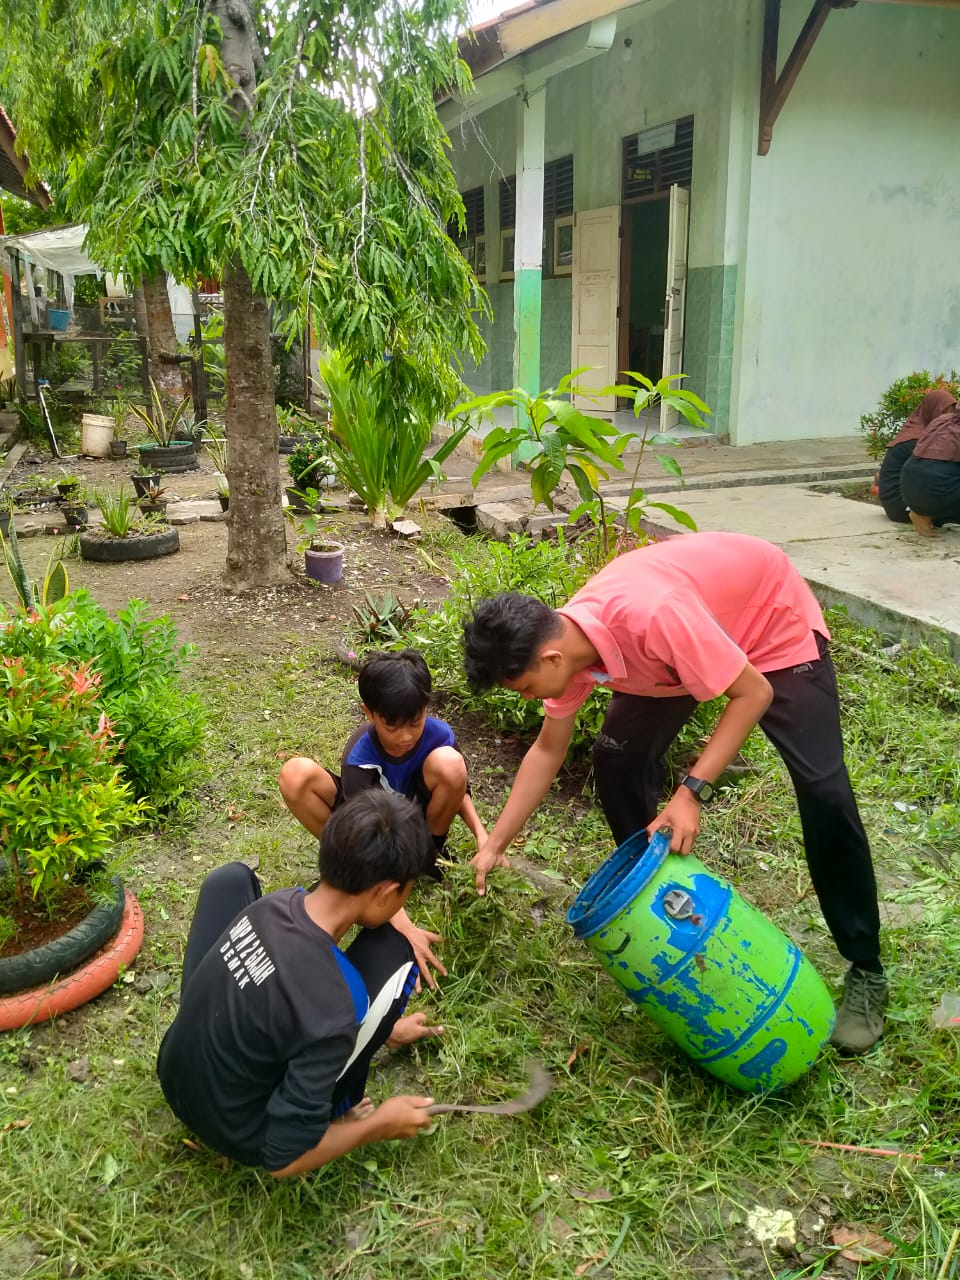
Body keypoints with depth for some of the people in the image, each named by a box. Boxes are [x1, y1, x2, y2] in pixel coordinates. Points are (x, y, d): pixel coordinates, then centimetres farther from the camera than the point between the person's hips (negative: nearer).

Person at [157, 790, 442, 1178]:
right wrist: (381, 1124, -7)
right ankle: (338, 1114, 7)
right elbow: (284, 1159, -25)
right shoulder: (330, 1014, -35)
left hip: (175, 1079, 6)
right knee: (391, 954, -15)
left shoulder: (281, 902, -14)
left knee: (232, 877, 13)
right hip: (240, 1133, -6)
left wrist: (383, 1027, 23)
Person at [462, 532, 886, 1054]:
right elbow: (548, 751, -3)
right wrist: (495, 845, -1)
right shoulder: (562, 642, -18)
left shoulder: (652, 617, -42)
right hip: (684, 642, 7)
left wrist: (692, 791, -34)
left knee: (822, 790, -15)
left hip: (775, 624, -6)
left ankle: (865, 972, 2)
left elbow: (753, 693, -30)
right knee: (617, 757, -4)